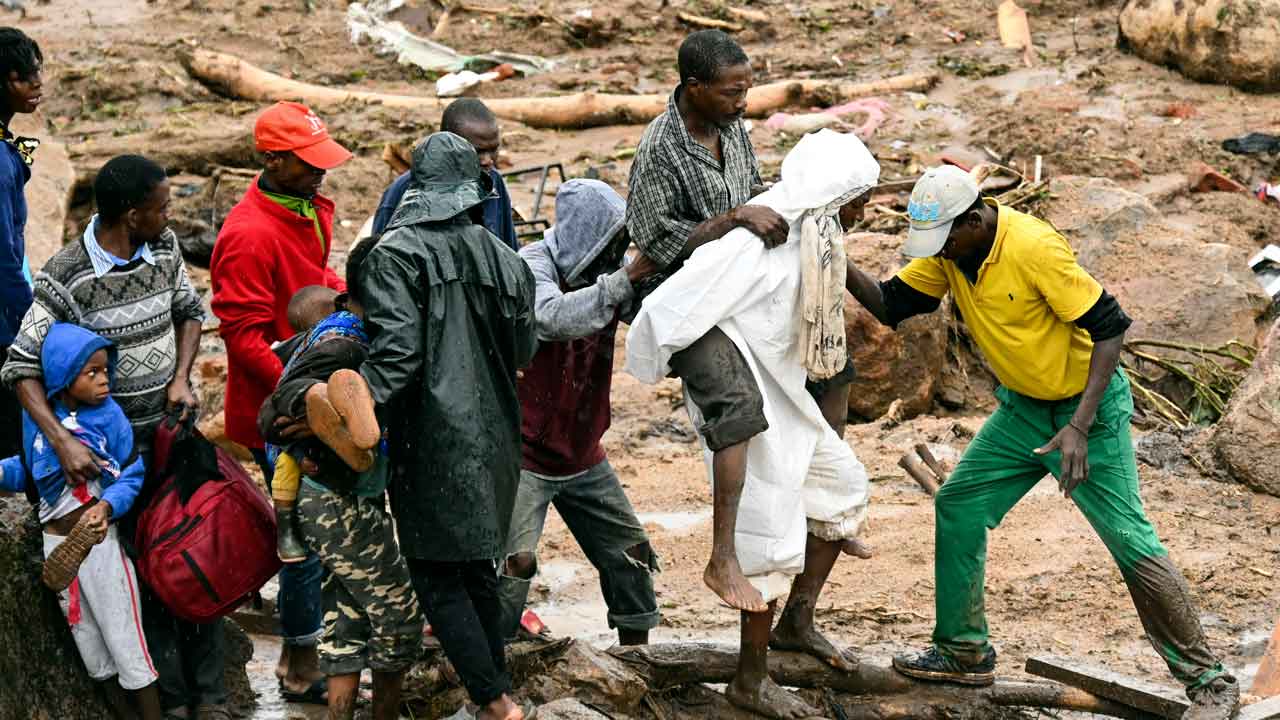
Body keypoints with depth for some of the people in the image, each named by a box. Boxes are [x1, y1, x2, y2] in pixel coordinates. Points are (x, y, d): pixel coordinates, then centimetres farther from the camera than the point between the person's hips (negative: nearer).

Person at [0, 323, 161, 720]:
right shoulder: (36, 415, -6)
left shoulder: (109, 415, -14)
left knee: (124, 636, 0)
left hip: (99, 537, -4)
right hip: (55, 541, 4)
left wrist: (107, 506, -27)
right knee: (85, 635, 16)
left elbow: (131, 476, -10)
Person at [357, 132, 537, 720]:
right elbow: (523, 350, 10)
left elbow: (396, 350, -23)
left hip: (433, 441, -6)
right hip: (494, 440, 6)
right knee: (478, 570, 19)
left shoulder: (394, 256, -13)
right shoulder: (500, 256, 3)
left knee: (437, 578, 2)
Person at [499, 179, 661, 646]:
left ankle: (636, 652, 27)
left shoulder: (606, 273, 1)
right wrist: (624, 280, -38)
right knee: (515, 561, -18)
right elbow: (555, 318, -37)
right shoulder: (532, 266, -17)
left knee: (630, 551, 12)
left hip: (583, 455, 7)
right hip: (524, 453, -7)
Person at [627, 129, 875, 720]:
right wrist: (659, 367, -13)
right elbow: (667, 311, -29)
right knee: (772, 533, -4)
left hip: (781, 393, 10)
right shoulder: (754, 245, -28)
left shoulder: (807, 232, 0)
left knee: (844, 487, 18)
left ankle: (796, 621, 28)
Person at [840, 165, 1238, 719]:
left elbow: (1109, 329, -26)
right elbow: (891, 304, 0)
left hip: (1089, 406, -7)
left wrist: (1079, 427, -29)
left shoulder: (1033, 248, -29)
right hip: (1022, 409, 8)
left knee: (1131, 541, -9)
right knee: (957, 509, 5)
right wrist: (840, 266, -20)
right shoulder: (948, 250, -7)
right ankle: (964, 653, 19)